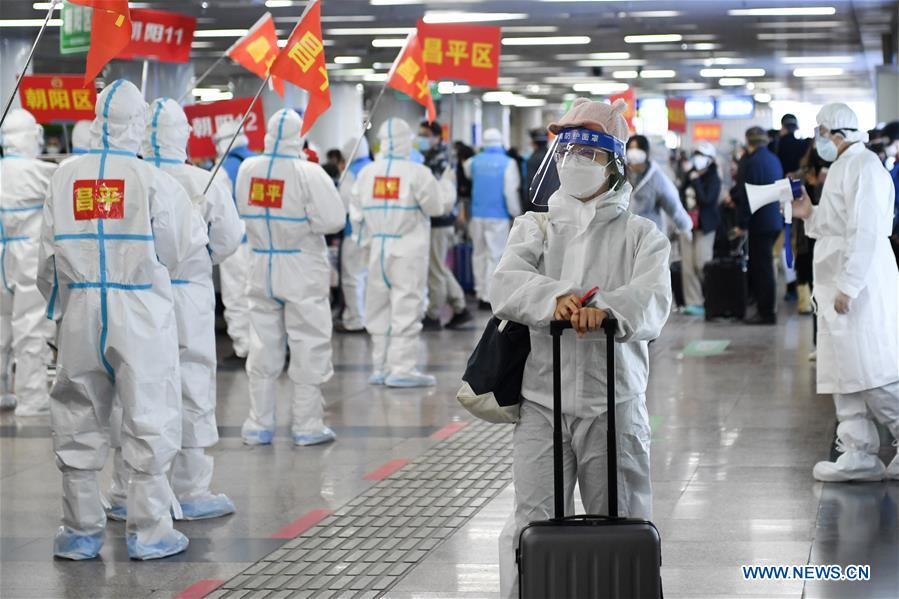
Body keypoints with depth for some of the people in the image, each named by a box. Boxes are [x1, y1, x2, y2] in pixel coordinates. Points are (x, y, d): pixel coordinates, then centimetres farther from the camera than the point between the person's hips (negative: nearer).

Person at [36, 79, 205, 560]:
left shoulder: (65, 177, 0)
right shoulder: (153, 181, -10)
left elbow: (49, 255, 5)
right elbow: (180, 250, -3)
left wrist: (57, 304, 20)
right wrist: (199, 234, 19)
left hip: (80, 311, 3)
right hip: (140, 312, -3)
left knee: (79, 422, 12)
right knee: (148, 421, 5)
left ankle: (81, 531, 18)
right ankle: (149, 532, 7)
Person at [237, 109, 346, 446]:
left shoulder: (248, 169, -2)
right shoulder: (308, 173, -16)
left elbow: (244, 210, 8)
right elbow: (334, 220, -17)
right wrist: (309, 221, 2)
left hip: (262, 267, 5)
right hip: (302, 270, -5)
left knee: (263, 347, 11)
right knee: (308, 346, 5)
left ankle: (258, 425, 14)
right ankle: (307, 426, 8)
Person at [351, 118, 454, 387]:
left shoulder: (367, 172, 3)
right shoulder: (417, 173, -11)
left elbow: (358, 209, 10)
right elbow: (437, 206, -4)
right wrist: (445, 182, 12)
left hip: (378, 248, 5)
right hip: (408, 251, -5)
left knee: (380, 308, 13)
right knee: (406, 308, -4)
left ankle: (381, 367, 17)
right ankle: (402, 368, -7)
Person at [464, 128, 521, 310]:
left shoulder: (474, 161, 5)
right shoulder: (508, 163, -9)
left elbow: (466, 172, 26)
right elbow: (510, 191, -13)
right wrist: (516, 213, -2)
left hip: (477, 215, 4)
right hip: (498, 216, -4)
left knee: (479, 254, 14)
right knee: (495, 256, -1)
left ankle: (480, 294, 18)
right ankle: (489, 297, -6)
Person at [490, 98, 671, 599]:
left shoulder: (640, 235, 7)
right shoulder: (536, 227, 13)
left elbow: (653, 298, -12)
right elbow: (508, 285, -6)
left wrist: (606, 309, -33)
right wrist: (553, 300, -27)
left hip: (614, 404, -1)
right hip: (542, 401, 1)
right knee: (533, 525, -2)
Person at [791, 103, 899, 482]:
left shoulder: (863, 166, -12)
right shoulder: (842, 168, 20)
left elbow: (866, 230, -20)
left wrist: (848, 287, -23)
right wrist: (810, 215, 11)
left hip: (861, 288, -10)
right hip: (841, 289, 10)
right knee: (845, 374, 10)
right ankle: (859, 454, 12)